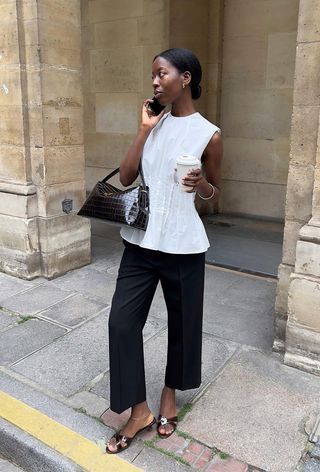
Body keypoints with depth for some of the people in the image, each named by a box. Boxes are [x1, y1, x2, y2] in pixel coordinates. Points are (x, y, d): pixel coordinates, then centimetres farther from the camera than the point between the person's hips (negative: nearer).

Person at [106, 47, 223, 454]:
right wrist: (144, 128, -4)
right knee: (122, 321, 1)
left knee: (182, 323, 11)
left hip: (183, 246, -3)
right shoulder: (155, 122, 7)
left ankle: (170, 394, 39)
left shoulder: (209, 135, -5)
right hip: (140, 242, 4)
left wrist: (201, 184, -18)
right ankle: (139, 411, 18)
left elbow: (214, 194, 5)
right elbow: (125, 177, 1)